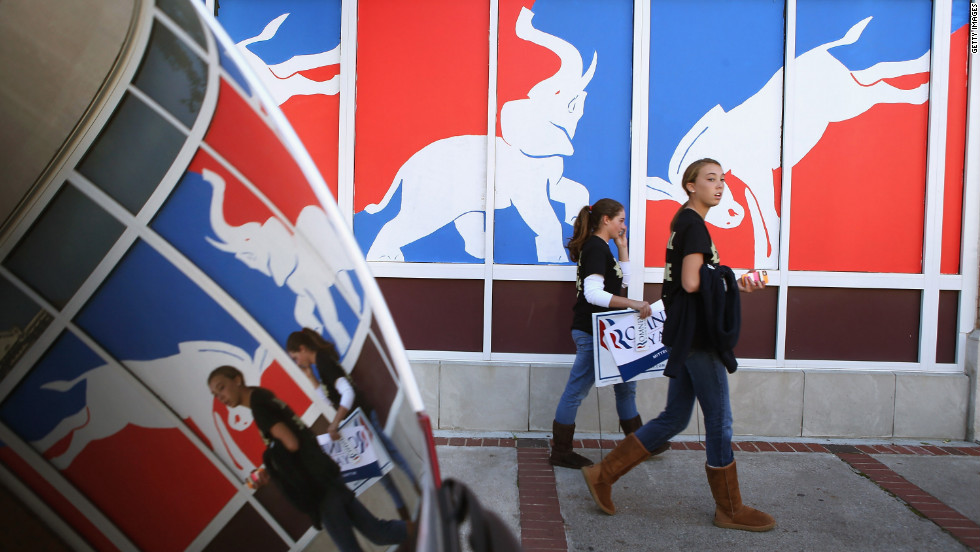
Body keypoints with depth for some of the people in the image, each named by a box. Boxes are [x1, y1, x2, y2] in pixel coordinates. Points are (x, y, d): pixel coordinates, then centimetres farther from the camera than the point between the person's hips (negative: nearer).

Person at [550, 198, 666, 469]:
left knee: (625, 386, 18)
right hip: (591, 332, -11)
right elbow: (593, 293, -26)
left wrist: (623, 247, 13)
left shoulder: (599, 247, 16)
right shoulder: (596, 248, -15)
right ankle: (560, 453, 8)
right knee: (576, 391, -2)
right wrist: (632, 304, -30)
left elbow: (623, 281, 21)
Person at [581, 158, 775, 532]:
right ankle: (730, 509, 16)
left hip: (687, 335, 10)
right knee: (719, 419, 2)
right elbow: (692, 283, -22)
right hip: (697, 335, -10)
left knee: (674, 419, 13)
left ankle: (603, 475, 15)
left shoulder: (685, 223, 19)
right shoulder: (694, 225, -12)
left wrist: (733, 285, 7)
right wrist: (731, 281, -6)